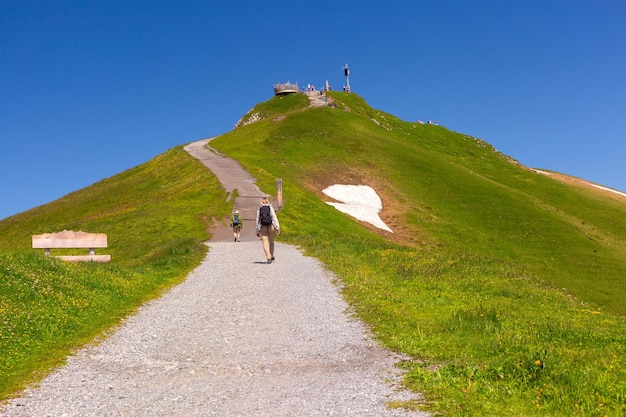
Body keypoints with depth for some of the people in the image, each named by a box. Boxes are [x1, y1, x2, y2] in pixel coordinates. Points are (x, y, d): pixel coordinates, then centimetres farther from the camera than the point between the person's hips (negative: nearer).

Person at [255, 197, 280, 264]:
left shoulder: (259, 209, 8)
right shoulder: (270, 208, 3)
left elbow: (257, 220, 8)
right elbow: (274, 217, -7)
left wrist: (257, 231, 14)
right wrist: (277, 227, -10)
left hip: (263, 227, 0)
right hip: (271, 226, 0)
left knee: (265, 243, -6)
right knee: (271, 241, 19)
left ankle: (269, 258, -19)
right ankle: (271, 256, 23)